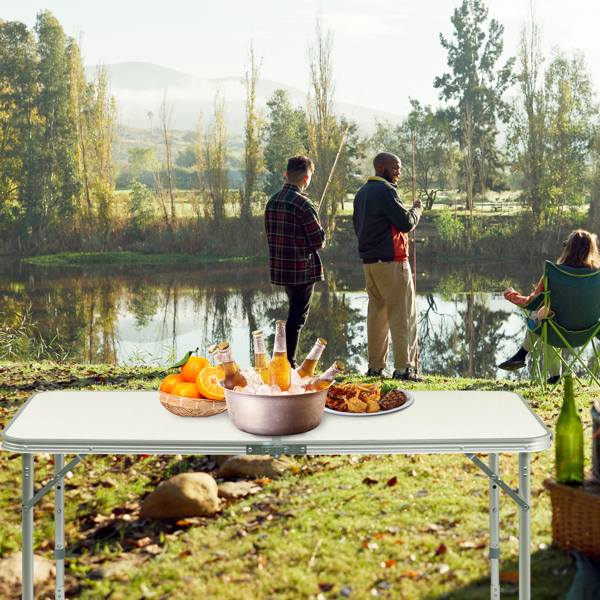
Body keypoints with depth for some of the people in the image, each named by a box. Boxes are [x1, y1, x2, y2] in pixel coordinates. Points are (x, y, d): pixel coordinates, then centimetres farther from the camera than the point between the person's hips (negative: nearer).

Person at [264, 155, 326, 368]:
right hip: (302, 270, -8)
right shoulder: (302, 203, -17)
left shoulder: (272, 201, 7)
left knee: (295, 314, 21)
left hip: (279, 269, 8)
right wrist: (321, 237, 6)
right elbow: (319, 242, -15)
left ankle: (287, 363, 26)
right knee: (297, 317, 1)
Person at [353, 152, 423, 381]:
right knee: (403, 315, -5)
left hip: (368, 261, 9)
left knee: (377, 314, 12)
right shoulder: (385, 190, -11)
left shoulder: (362, 192, 17)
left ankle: (375, 367, 14)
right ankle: (403, 368, -6)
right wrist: (417, 209, 4)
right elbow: (406, 223, -14)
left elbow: (357, 225, 24)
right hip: (391, 260, -9)